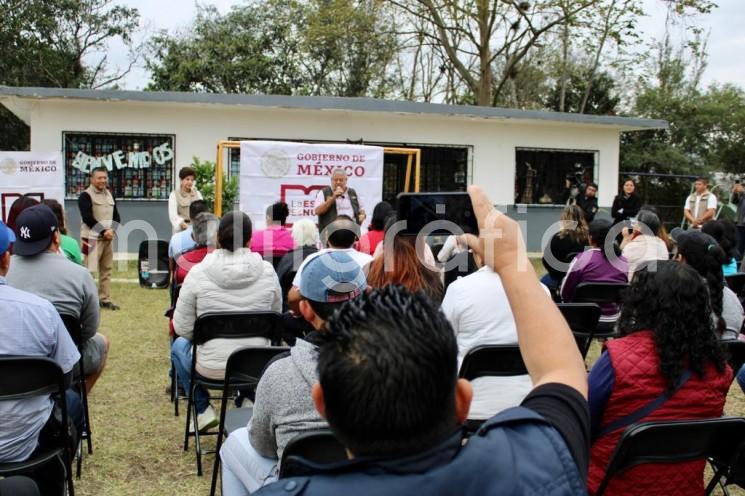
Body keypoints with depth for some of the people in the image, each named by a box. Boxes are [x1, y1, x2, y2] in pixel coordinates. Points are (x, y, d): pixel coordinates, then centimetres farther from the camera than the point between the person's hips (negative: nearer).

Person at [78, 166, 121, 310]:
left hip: (108, 238, 7)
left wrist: (112, 230, -6)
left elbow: (116, 216, 12)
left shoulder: (109, 194, 15)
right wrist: (103, 232, -16)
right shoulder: (85, 196, -7)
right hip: (92, 238, -7)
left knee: (106, 269, 9)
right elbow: (87, 218, -16)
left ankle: (105, 299, 16)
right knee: (89, 270, -8)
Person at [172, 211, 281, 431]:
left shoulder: (199, 273, -12)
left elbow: (182, 328, -5)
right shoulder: (267, 271, -7)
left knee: (179, 345, 32)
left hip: (211, 368, -2)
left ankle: (202, 410, 25)